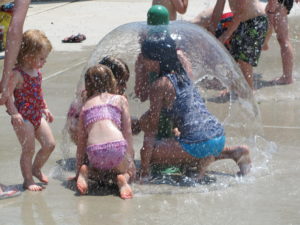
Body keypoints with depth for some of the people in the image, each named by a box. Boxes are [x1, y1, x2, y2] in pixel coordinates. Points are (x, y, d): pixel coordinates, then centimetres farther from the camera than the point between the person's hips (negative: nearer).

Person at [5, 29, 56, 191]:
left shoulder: (37, 72, 9)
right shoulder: (17, 74, -18)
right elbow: (7, 94, -22)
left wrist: (45, 108, 22)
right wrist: (14, 113, -28)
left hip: (37, 116, 8)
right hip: (23, 118, -8)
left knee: (49, 144, 8)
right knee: (29, 149, -2)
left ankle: (36, 169, 30)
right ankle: (28, 180, 12)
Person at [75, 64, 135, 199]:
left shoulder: (86, 105, 21)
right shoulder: (120, 99, 17)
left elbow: (81, 142, 20)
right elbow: (127, 133, 11)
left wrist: (79, 169, 25)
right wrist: (130, 160, 15)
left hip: (94, 151, 2)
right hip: (117, 147, -2)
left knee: (100, 173, 34)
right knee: (129, 172, 29)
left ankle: (85, 173, 1)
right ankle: (122, 179, -6)